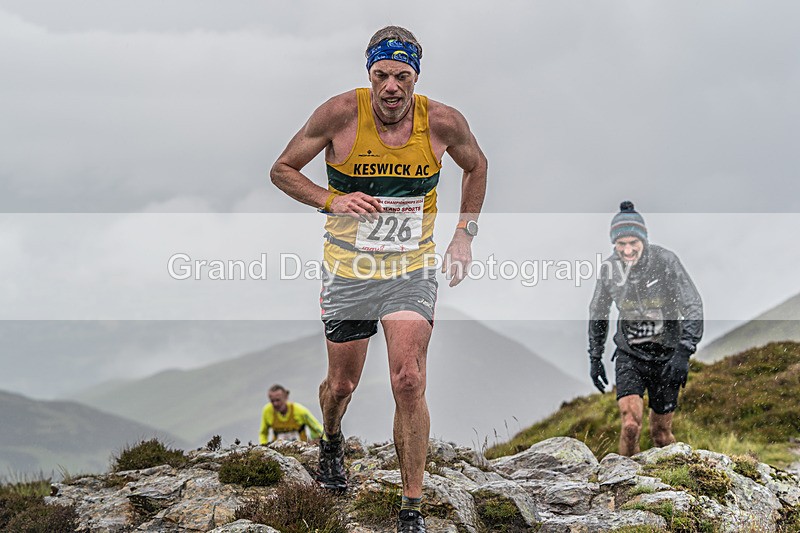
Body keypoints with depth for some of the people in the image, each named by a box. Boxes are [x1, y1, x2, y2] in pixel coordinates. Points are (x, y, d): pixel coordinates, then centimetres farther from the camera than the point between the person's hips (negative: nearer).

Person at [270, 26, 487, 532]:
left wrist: (465, 233, 4)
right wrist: (332, 200, -20)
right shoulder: (341, 114, -15)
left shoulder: (444, 122, -10)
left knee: (409, 384, -14)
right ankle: (331, 443, 50)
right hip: (349, 271, 0)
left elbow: (476, 166, 12)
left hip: (413, 271, 0)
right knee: (342, 384, 13)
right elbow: (282, 170, -4)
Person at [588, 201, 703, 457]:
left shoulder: (665, 260, -15)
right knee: (630, 425, -19)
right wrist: (595, 358, 12)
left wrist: (684, 353, -26)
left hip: (666, 356, -1)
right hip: (629, 356, 1)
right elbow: (598, 313, 10)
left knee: (661, 433, 8)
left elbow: (693, 306, -16)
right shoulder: (609, 268, -6)